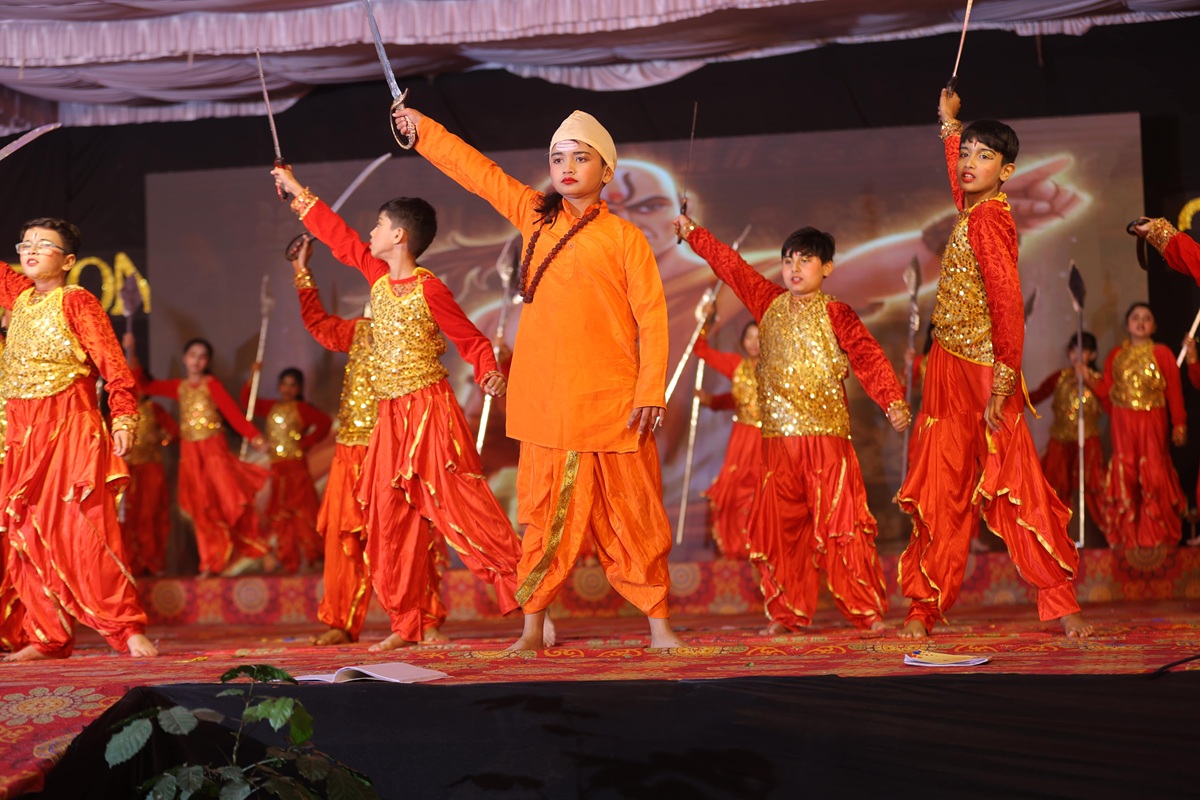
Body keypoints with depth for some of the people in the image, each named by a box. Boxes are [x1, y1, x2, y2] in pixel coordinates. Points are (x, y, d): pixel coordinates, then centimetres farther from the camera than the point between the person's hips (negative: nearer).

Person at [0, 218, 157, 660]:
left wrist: (123, 419, -22)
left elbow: (113, 363, -12)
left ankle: (128, 628, -8)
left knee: (83, 529, -12)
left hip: (71, 432, -7)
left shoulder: (76, 301, -6)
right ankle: (48, 637, 10)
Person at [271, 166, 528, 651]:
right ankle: (410, 623, 13)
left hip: (429, 410, -8)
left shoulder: (429, 290, -12)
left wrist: (490, 374, -25)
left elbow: (471, 340, -7)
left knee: (460, 509, -13)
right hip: (392, 415, 8)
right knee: (391, 520, 6)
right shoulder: (378, 275, 9)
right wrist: (298, 193, 29)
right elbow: (341, 238, 22)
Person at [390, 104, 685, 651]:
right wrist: (424, 130, 20)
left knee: (632, 515, 1)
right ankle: (533, 625, 12)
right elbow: (478, 171, 19)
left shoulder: (624, 237, 1)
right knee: (545, 513, 5)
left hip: (611, 401, -3)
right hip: (546, 400, 3)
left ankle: (658, 621, 8)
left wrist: (651, 392, -10)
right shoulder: (535, 216, 12)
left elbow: (652, 317, -3)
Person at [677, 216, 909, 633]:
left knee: (838, 520, -8)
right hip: (778, 436, 5)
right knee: (778, 526, 5)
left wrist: (893, 401, -23)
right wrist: (693, 233, 22)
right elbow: (731, 265, 20)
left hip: (826, 434, -5)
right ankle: (786, 612, 13)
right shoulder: (769, 303, 13)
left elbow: (869, 357, -10)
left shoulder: (836, 314, -1)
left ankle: (868, 610, -3)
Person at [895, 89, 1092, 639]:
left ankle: (1061, 603, -1)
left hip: (981, 373, -9)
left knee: (1015, 489, -7)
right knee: (940, 493, 8)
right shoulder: (972, 211, 11)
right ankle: (924, 608, 12)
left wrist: (1003, 379, -25)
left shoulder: (989, 218, -14)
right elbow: (956, 175, 36)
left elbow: (1006, 300, -21)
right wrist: (949, 123, 48)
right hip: (949, 369, 9)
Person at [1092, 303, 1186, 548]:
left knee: (1154, 475, -3)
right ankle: (1126, 534, 7)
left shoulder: (1162, 353, 0)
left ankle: (1158, 534, 5)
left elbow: (1174, 391, -1)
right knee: (1124, 474, 2)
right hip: (1123, 423, 3)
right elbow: (1106, 390, 10)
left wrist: (1179, 425, -4)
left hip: (1152, 422, -3)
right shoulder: (1116, 355, 10)